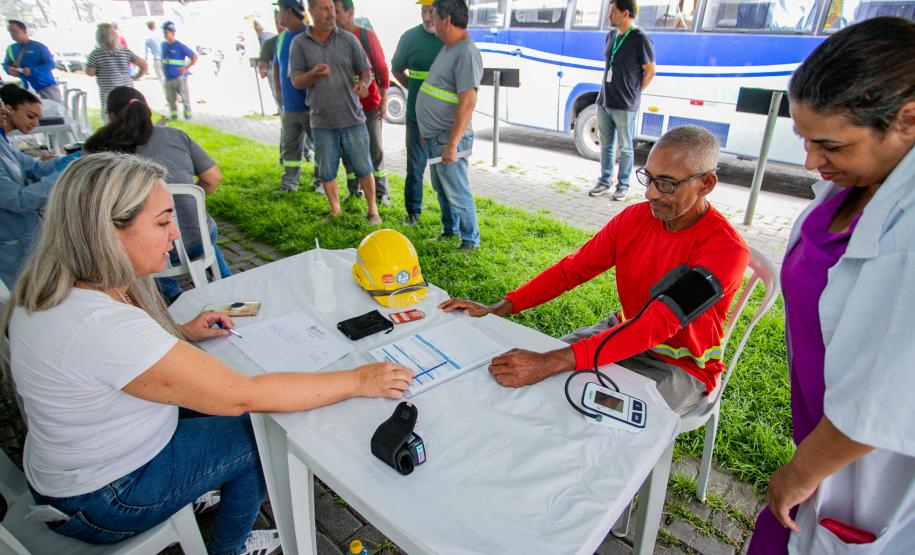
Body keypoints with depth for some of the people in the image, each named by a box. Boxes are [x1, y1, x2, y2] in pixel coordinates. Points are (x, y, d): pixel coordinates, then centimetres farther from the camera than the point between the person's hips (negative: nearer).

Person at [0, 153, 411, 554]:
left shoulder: (60, 287, -9)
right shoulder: (103, 327, -38)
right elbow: (243, 395, -35)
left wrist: (180, 333, -1)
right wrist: (358, 381, -29)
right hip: (104, 499, -8)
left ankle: (207, 493, 32)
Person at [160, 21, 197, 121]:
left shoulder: (180, 46, -9)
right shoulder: (164, 45, 10)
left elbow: (194, 57, -9)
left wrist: (186, 68, -13)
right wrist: (163, 67, 14)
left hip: (179, 77, -6)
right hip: (168, 78, 6)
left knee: (184, 96, 0)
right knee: (170, 98, 10)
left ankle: (187, 112, 13)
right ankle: (173, 113, 21)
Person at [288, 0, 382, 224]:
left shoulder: (348, 39, 3)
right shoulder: (299, 43, 2)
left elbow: (365, 70, 6)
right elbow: (296, 81, -1)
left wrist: (363, 83, -18)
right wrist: (314, 74, -22)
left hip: (352, 119, 0)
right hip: (322, 122, 1)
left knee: (363, 168, 4)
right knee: (326, 172, 9)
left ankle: (372, 210, 20)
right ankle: (335, 211, 28)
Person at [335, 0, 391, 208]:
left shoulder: (367, 36, -5)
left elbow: (382, 69, -3)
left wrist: (384, 101, -7)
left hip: (370, 104, -3)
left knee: (375, 149, 2)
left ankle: (381, 193, 10)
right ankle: (353, 191, 20)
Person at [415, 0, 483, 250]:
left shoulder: (467, 53, -18)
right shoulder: (448, 48, 12)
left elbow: (467, 103, -24)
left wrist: (452, 144, -26)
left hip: (448, 139, -10)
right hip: (433, 136, 10)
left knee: (457, 193, 0)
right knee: (441, 189, 20)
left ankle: (470, 241, 16)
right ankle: (450, 231, 37)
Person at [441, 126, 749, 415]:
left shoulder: (726, 250, -27)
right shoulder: (634, 218, -7)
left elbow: (657, 325, -38)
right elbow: (573, 268, -7)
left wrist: (550, 363, -48)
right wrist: (498, 310, -19)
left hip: (681, 367, -5)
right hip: (625, 331, 6)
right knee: (531, 364, -6)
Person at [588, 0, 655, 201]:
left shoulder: (640, 38, -10)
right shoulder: (611, 35, 10)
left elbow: (650, 71, -7)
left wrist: (634, 93, -2)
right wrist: (607, 92, 11)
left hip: (625, 106, -7)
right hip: (604, 102, 7)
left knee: (625, 148, 4)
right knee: (605, 145, 14)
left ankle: (623, 185, 14)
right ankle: (605, 181, 26)